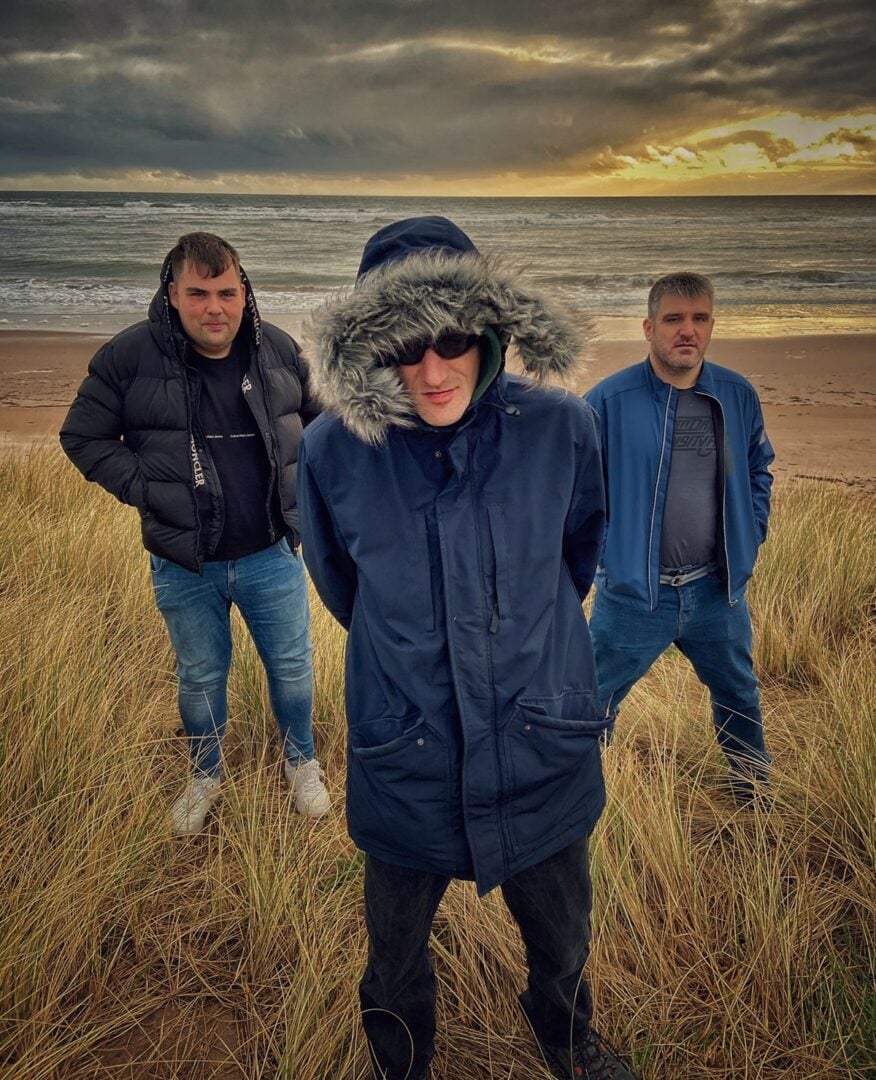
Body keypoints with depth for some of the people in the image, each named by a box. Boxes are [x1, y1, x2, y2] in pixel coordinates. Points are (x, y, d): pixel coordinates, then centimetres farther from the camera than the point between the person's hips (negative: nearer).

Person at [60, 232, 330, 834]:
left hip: (271, 556, 1)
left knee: (292, 667, 16)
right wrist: (146, 489, -11)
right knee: (201, 678, 18)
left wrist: (298, 484, 1)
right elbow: (83, 438, -2)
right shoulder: (130, 357, -12)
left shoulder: (279, 350, -5)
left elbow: (320, 420, 12)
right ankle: (206, 775, 45)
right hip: (184, 568, -1)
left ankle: (302, 761, 44)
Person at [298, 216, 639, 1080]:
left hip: (542, 756, 1)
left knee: (561, 940, 26)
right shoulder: (334, 449, -16)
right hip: (403, 769, 0)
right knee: (396, 959, 23)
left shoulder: (560, 428, -15)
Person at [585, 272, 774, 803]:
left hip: (718, 590, 4)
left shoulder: (738, 396, -1)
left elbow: (759, 472, 14)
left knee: (739, 696, 24)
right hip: (632, 593, -4)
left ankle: (756, 793, 49)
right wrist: (603, 550, -9)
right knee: (595, 701, 9)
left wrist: (749, 544, 6)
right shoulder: (609, 400, -14)